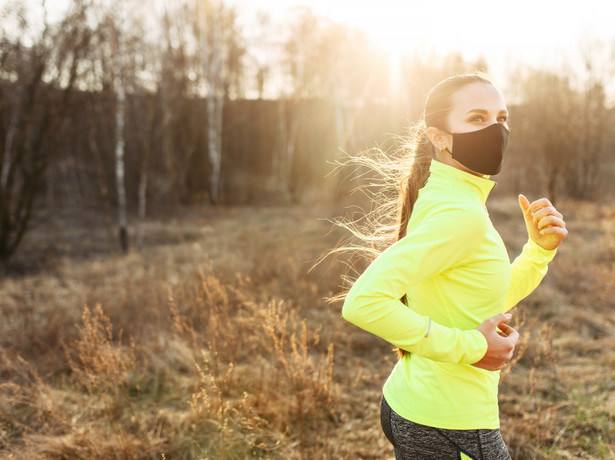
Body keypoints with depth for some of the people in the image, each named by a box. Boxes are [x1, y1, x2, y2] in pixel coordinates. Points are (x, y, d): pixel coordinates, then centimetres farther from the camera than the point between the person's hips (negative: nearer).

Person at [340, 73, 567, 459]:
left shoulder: (438, 198, 6)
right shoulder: (461, 214, -22)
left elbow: (492, 303, 15)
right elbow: (363, 302, -32)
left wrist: (540, 249, 1)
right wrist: (469, 347, -24)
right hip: (448, 427, -9)